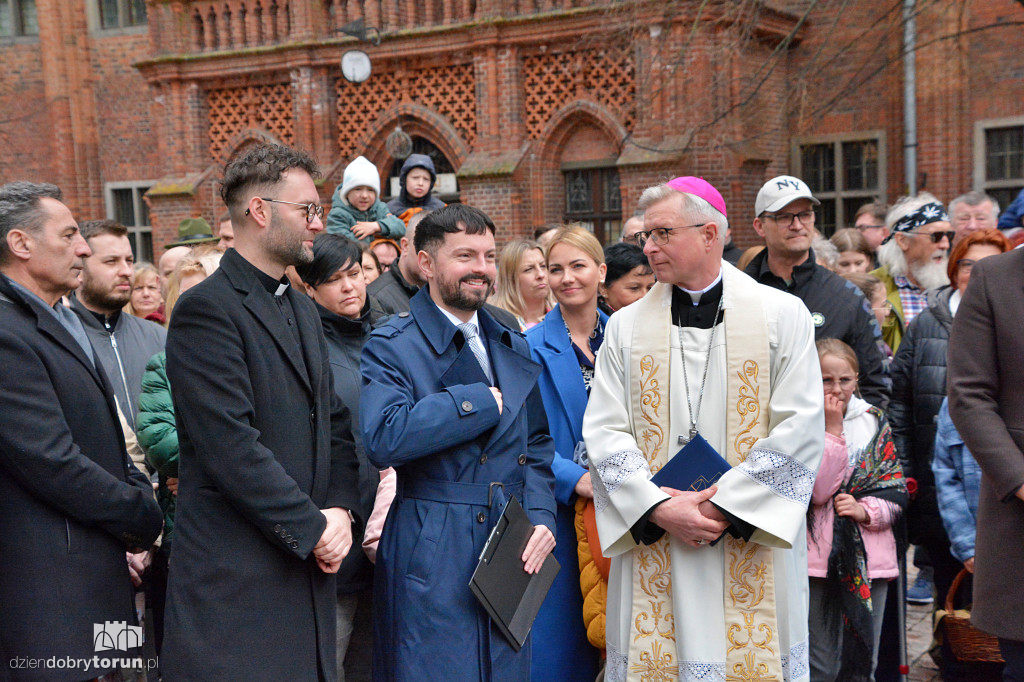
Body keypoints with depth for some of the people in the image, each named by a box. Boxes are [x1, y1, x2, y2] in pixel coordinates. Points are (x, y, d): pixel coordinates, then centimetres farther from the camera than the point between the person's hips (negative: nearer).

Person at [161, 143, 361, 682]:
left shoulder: (302, 309, 16)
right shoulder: (207, 309, -13)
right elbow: (232, 446, -20)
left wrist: (340, 507, 0)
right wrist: (314, 528, -14)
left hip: (305, 567, 8)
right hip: (235, 576, -7)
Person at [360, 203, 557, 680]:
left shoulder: (514, 348, 14)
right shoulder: (391, 347, -7)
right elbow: (384, 439, -24)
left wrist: (540, 515, 1)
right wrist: (485, 402, -17)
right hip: (430, 562, -5)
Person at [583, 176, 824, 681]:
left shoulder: (783, 316, 1)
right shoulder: (625, 327, 7)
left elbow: (800, 431, -6)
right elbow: (604, 433, 1)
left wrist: (725, 507, -13)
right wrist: (659, 508, -13)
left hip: (754, 554, -1)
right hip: (653, 551, 2)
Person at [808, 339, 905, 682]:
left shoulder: (874, 421, 8)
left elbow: (896, 489, 8)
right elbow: (817, 489, -16)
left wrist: (865, 509, -11)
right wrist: (832, 429, -15)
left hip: (870, 556, 4)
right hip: (820, 555, -4)